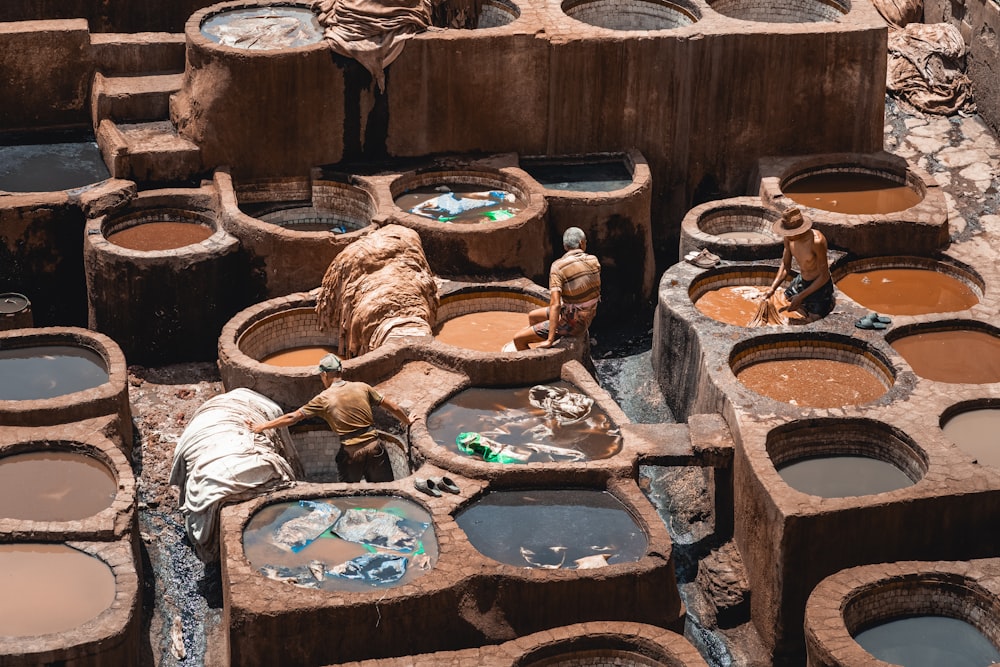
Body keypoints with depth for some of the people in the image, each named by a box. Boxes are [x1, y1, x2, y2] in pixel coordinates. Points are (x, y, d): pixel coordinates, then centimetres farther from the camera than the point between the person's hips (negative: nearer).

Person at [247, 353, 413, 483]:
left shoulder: (324, 399, -3)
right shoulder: (362, 388, 4)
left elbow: (293, 417, -2)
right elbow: (393, 408, 10)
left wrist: (262, 426, 6)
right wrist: (407, 421, 30)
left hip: (351, 452, -2)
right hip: (374, 446, 2)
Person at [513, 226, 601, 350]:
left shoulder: (558, 267, -22)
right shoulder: (594, 261, -4)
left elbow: (555, 305, -29)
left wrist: (550, 340, -27)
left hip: (571, 324, -8)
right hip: (587, 318, 8)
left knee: (518, 339, -2)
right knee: (532, 316, 27)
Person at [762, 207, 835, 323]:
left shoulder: (816, 241, -35)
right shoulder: (789, 238, -14)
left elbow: (824, 276, -27)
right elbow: (785, 265, 1)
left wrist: (801, 296, -26)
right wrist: (772, 289, -12)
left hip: (820, 284, -7)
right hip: (801, 280, 7)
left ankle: (829, 302, 16)